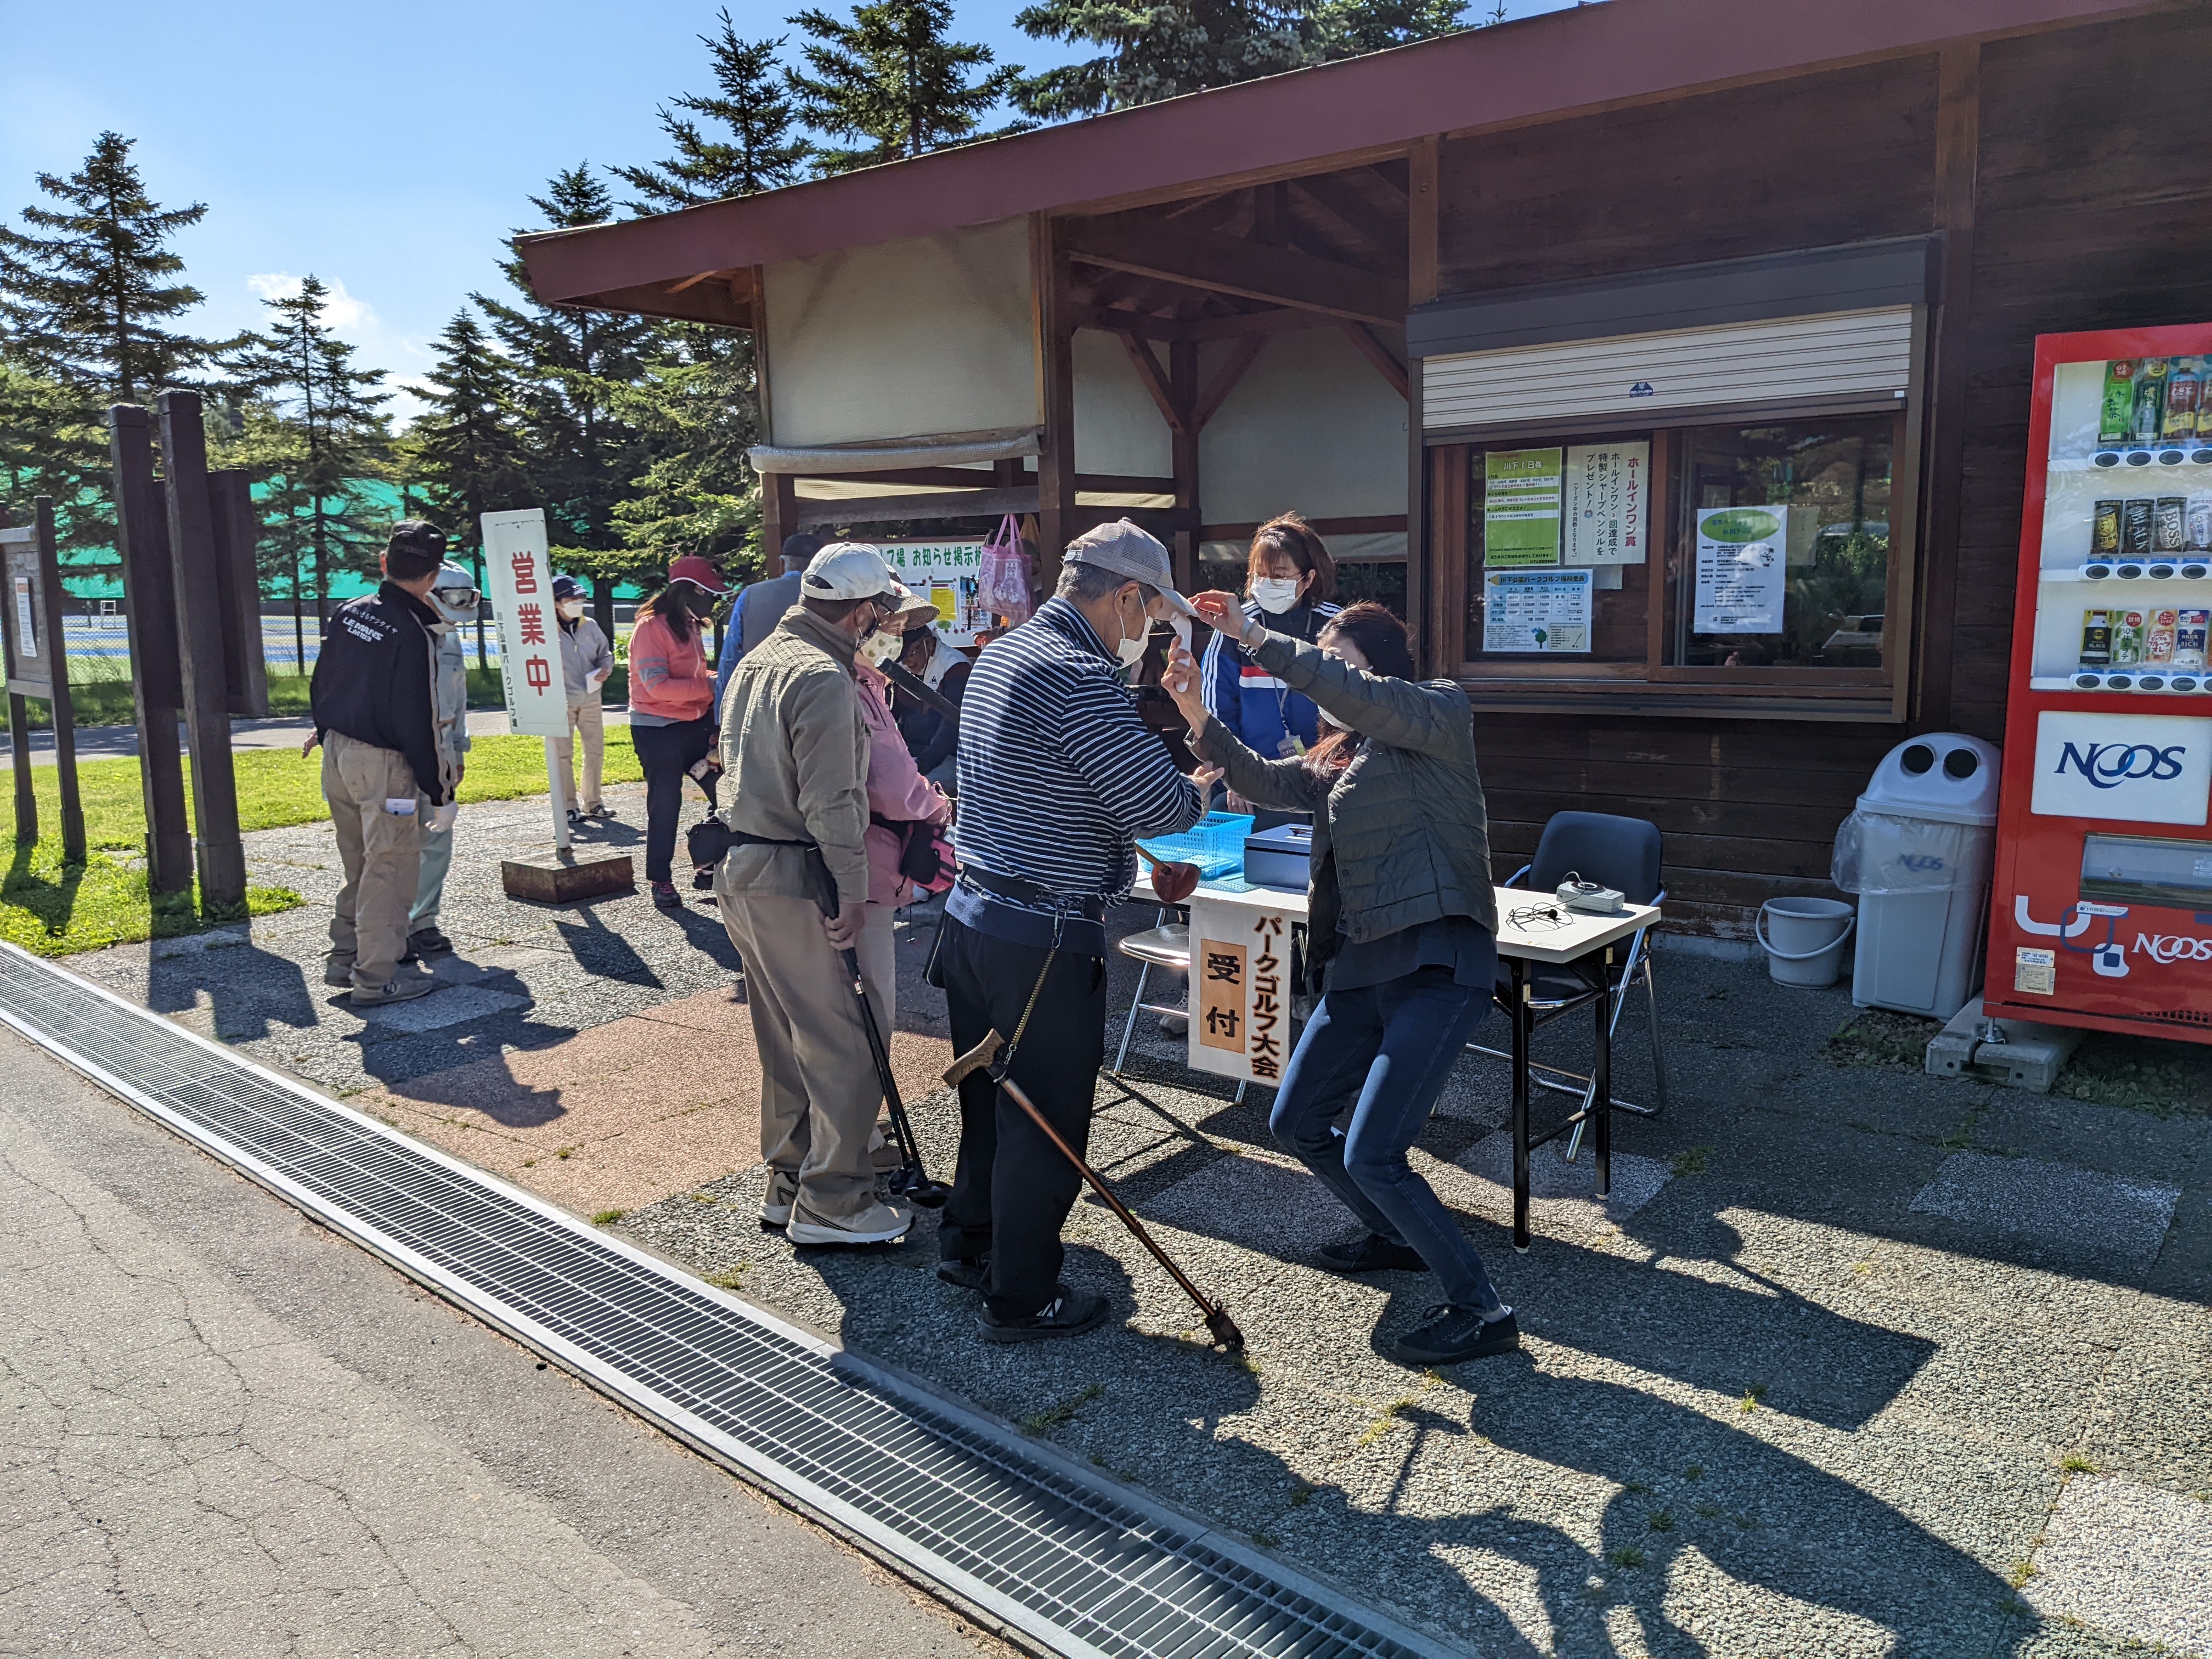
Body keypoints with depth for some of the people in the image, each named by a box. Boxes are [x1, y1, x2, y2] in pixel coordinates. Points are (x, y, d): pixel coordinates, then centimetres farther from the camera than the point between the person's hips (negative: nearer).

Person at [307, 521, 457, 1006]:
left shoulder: (347, 612, 4)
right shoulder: (412, 634, -19)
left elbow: (320, 685, 15)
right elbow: (415, 724, -19)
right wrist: (439, 792, -13)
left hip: (337, 753, 8)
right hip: (383, 765, -8)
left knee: (359, 865, 21)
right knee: (390, 869, 2)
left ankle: (344, 958, 30)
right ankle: (377, 978, 7)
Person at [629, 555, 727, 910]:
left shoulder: (689, 625, 14)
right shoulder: (651, 627, -13)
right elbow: (657, 685, -22)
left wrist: (719, 681, 3)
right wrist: (711, 686, -22)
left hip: (695, 724, 8)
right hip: (658, 730, -8)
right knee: (665, 807, 0)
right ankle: (661, 881, 13)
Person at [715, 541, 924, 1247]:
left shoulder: (758, 660, 14)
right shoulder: (825, 679, -18)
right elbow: (832, 803, -21)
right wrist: (852, 893, -16)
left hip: (740, 866, 11)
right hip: (792, 880, -10)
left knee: (787, 1043, 19)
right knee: (845, 1044, -1)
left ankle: (788, 1184, 30)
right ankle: (831, 1207, 8)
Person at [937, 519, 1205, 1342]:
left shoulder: (1000, 655, 12)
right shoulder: (1080, 681, -21)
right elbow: (1163, 806, -23)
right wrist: (1196, 791, 0)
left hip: (972, 915, 10)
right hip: (1044, 942, -9)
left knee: (989, 1098, 23)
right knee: (1045, 1121, 6)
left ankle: (968, 1244, 40)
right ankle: (1021, 1299, 20)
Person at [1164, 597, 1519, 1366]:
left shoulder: (1442, 712, -5)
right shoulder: (1341, 753, 19)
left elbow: (1358, 695, -23)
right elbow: (1269, 782, 13)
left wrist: (1256, 637, -23)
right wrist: (1200, 717, 1)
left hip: (1437, 964, -9)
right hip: (1361, 964, 9)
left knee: (1369, 1157, -14)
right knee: (1295, 1122, 15)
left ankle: (1481, 1312, 3)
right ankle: (1398, 1238, 38)